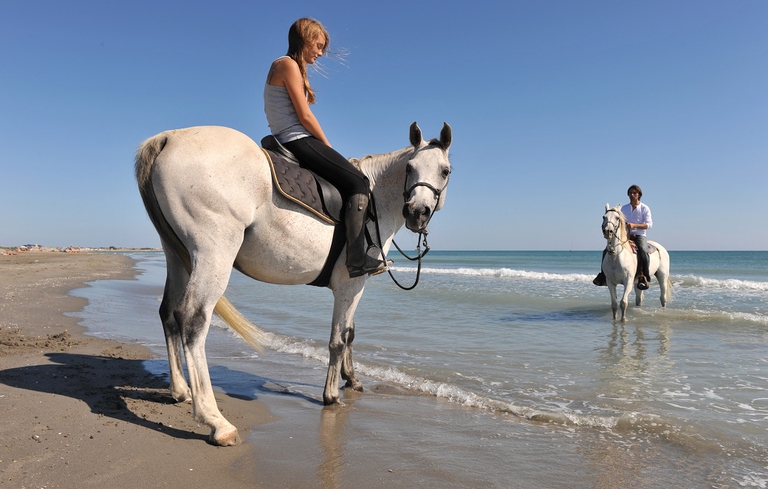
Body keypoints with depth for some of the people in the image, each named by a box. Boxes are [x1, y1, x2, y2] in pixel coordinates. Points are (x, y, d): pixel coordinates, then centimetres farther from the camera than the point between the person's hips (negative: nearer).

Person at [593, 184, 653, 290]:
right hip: (625, 235, 4)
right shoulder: (624, 208, 16)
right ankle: (604, 274, -11)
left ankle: (643, 277, -28)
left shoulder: (645, 208, 5)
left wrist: (634, 225, -22)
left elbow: (649, 224, -6)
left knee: (643, 251, -34)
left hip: (639, 236, -4)